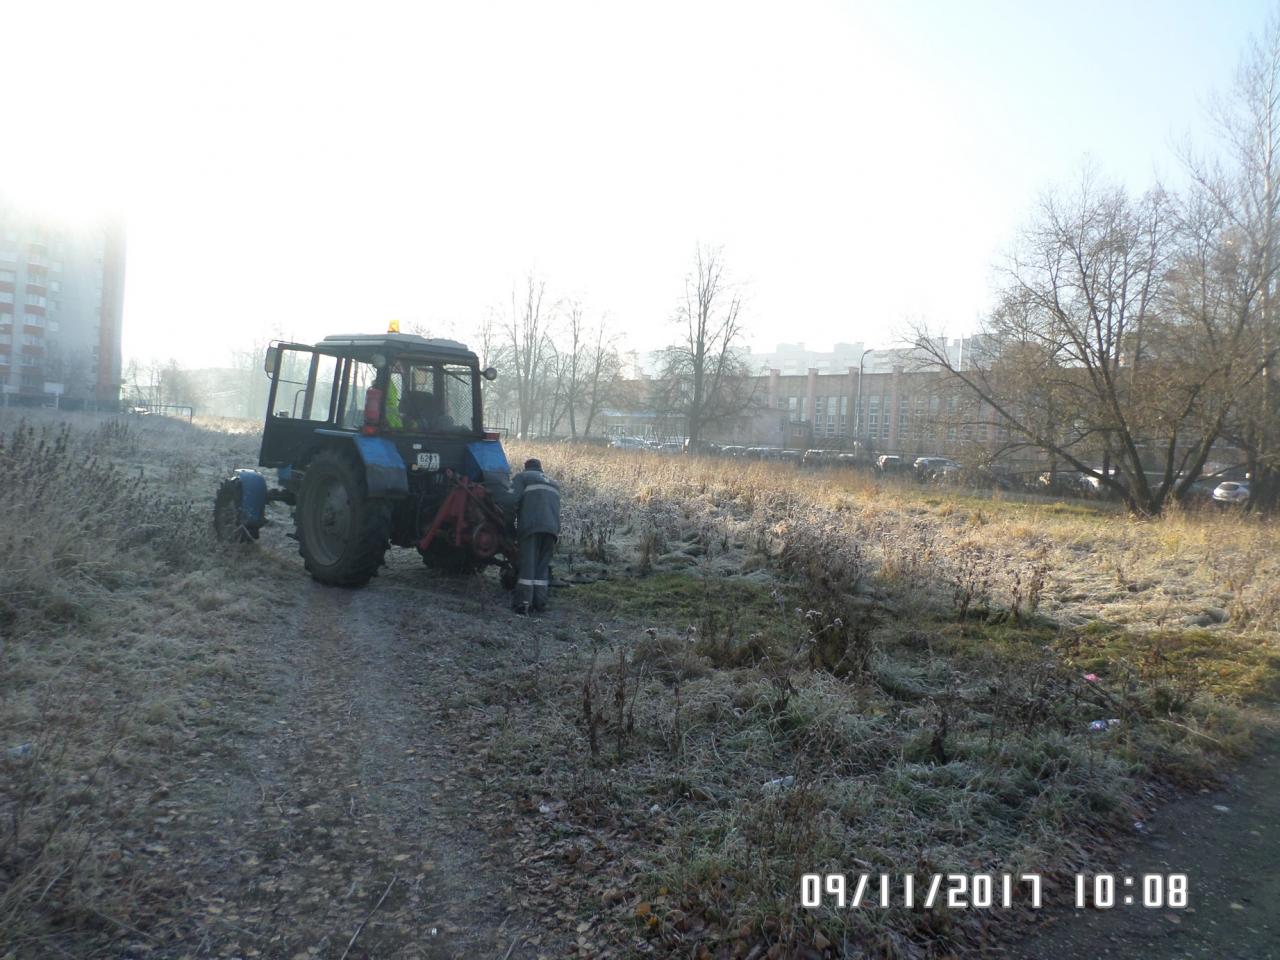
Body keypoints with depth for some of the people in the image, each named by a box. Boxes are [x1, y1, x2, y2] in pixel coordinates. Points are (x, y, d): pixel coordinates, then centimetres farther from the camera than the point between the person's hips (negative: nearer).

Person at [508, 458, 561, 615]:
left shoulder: (522, 477, 11)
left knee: (527, 564, -3)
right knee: (543, 565, 11)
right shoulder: (553, 484, 30)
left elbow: (512, 500, -3)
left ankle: (523, 602, -6)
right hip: (553, 528, 5)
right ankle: (539, 602, 9)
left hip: (531, 525, -5)